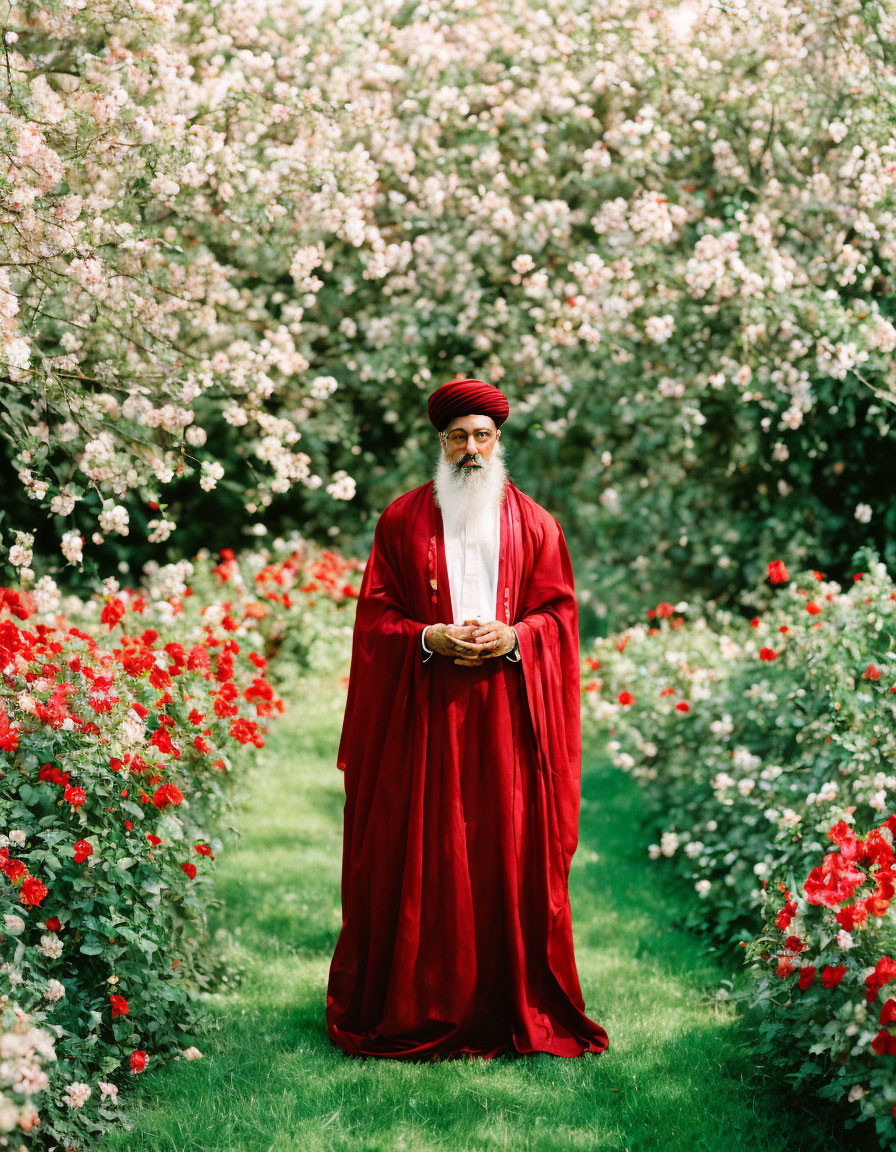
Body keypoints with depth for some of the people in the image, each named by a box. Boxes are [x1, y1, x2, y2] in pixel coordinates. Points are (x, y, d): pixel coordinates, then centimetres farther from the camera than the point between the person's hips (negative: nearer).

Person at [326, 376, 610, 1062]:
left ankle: (517, 1004, 12)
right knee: (420, 857, 0)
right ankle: (417, 1004, 10)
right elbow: (375, 616, 3)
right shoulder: (403, 521, 6)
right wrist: (430, 638, -14)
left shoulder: (534, 525, 10)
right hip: (424, 712, -1)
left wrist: (513, 635, -12)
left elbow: (560, 612, 7)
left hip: (509, 714, 1)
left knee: (510, 853, 2)